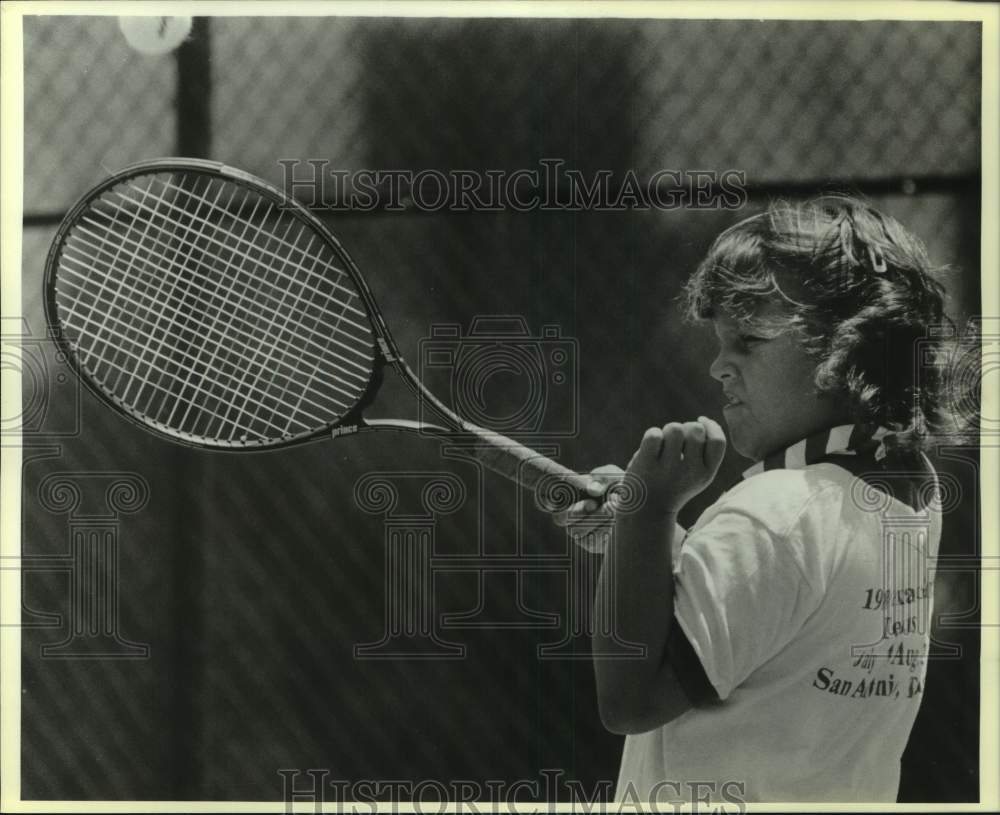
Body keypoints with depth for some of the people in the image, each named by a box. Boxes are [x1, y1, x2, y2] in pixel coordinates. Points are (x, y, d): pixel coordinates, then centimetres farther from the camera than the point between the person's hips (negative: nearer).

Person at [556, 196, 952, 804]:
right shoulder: (915, 486, 1)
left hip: (727, 797, -8)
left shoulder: (776, 513, -25)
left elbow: (629, 700, -24)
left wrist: (650, 506, -23)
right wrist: (646, 526, -3)